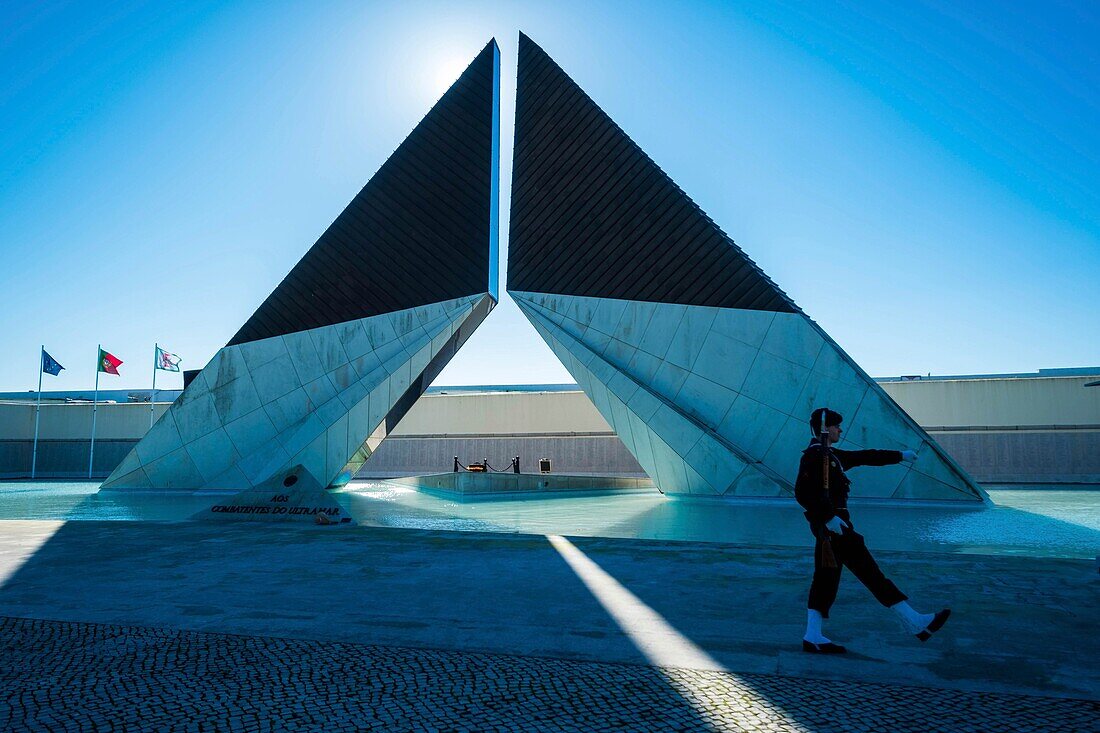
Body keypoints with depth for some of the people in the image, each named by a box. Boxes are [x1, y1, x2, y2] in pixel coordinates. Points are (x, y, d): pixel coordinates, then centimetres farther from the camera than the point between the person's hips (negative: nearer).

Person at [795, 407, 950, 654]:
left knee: (826, 579, 8)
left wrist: (899, 456, 34)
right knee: (870, 572, -5)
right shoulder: (814, 455, -13)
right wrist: (828, 517, -24)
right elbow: (802, 492, -22)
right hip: (832, 525, -11)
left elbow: (864, 457, 28)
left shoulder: (831, 455, 19)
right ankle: (915, 622, 1)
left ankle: (813, 637, 9)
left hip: (829, 526, 11)